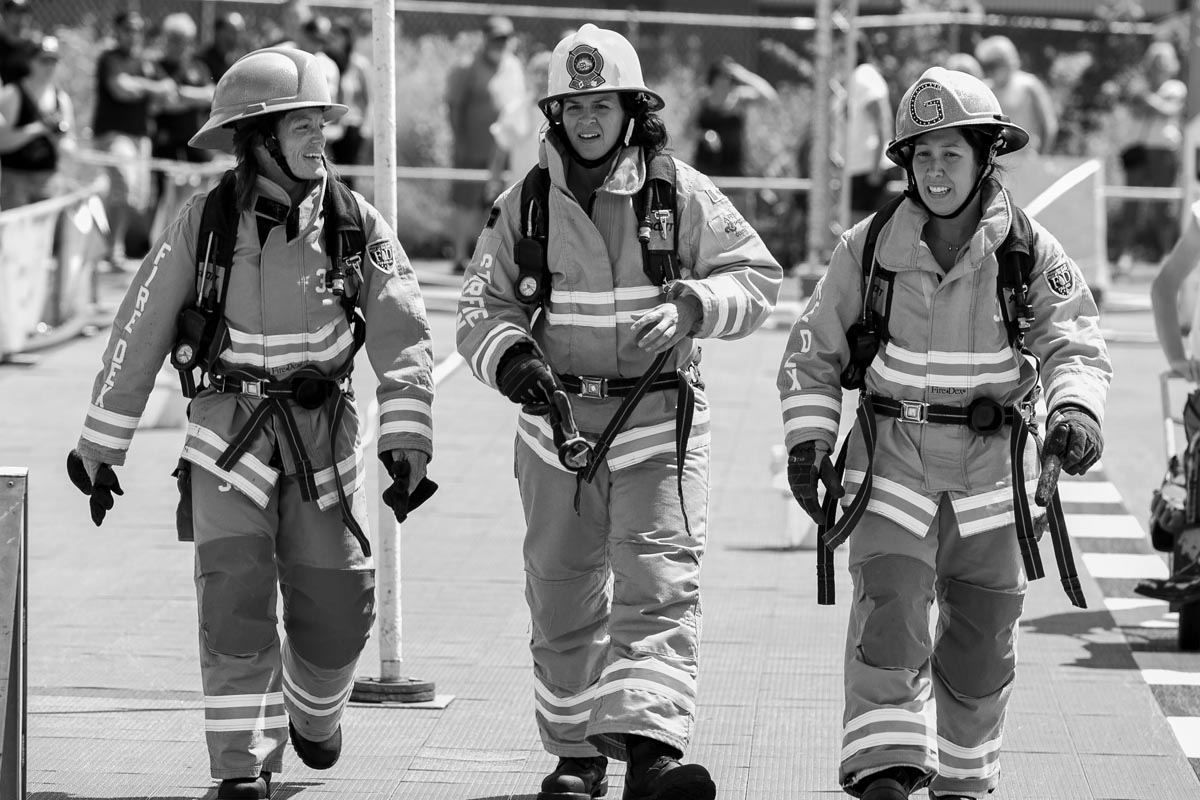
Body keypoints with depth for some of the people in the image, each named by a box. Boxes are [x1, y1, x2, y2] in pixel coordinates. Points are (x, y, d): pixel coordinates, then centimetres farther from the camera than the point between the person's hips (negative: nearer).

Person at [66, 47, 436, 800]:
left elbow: (404, 336, -8)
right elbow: (138, 335, 0)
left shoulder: (355, 223, -4)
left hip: (324, 428, 2)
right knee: (236, 599, -12)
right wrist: (99, 447, 2)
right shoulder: (204, 222, -7)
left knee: (338, 605, 5)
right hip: (230, 427, -1)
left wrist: (408, 440, -20)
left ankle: (314, 710, 37)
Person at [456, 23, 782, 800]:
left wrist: (688, 307, -20)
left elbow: (758, 278, -2)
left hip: (658, 419, -2)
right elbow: (483, 307, 3)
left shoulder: (680, 194, -1)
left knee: (659, 583, -16)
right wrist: (513, 358, -18)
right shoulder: (524, 205, 4)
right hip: (559, 417, 3)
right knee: (563, 598, 9)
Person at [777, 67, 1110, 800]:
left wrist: (1076, 409, -37)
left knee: (982, 646, 12)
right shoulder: (871, 248, -4)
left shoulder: (1031, 252, -6)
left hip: (993, 471, 1)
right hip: (893, 464, -1)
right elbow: (812, 351, 4)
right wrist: (808, 437, -7)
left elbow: (1074, 342, -18)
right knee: (890, 619, -18)